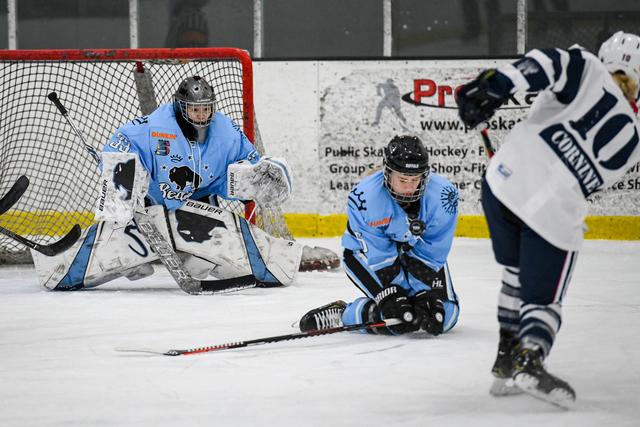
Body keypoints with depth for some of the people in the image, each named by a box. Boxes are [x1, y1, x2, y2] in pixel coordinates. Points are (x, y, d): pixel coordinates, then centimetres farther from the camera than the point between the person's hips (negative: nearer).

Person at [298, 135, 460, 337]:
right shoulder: (364, 197, -32)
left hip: (417, 248, 4)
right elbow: (378, 257, -26)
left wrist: (425, 295, -23)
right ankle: (342, 314, 2)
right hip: (366, 252, -4)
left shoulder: (442, 194, -26)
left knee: (445, 315, -7)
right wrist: (391, 297, -31)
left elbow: (432, 253, -18)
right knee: (395, 314, -24)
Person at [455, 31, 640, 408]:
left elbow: (548, 64, -15)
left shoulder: (588, 73, 5)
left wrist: (493, 86, -17)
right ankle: (529, 361, -23)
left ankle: (506, 361, 27)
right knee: (543, 299, 6)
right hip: (556, 216, -2)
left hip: (506, 179, 2)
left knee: (519, 272, 26)